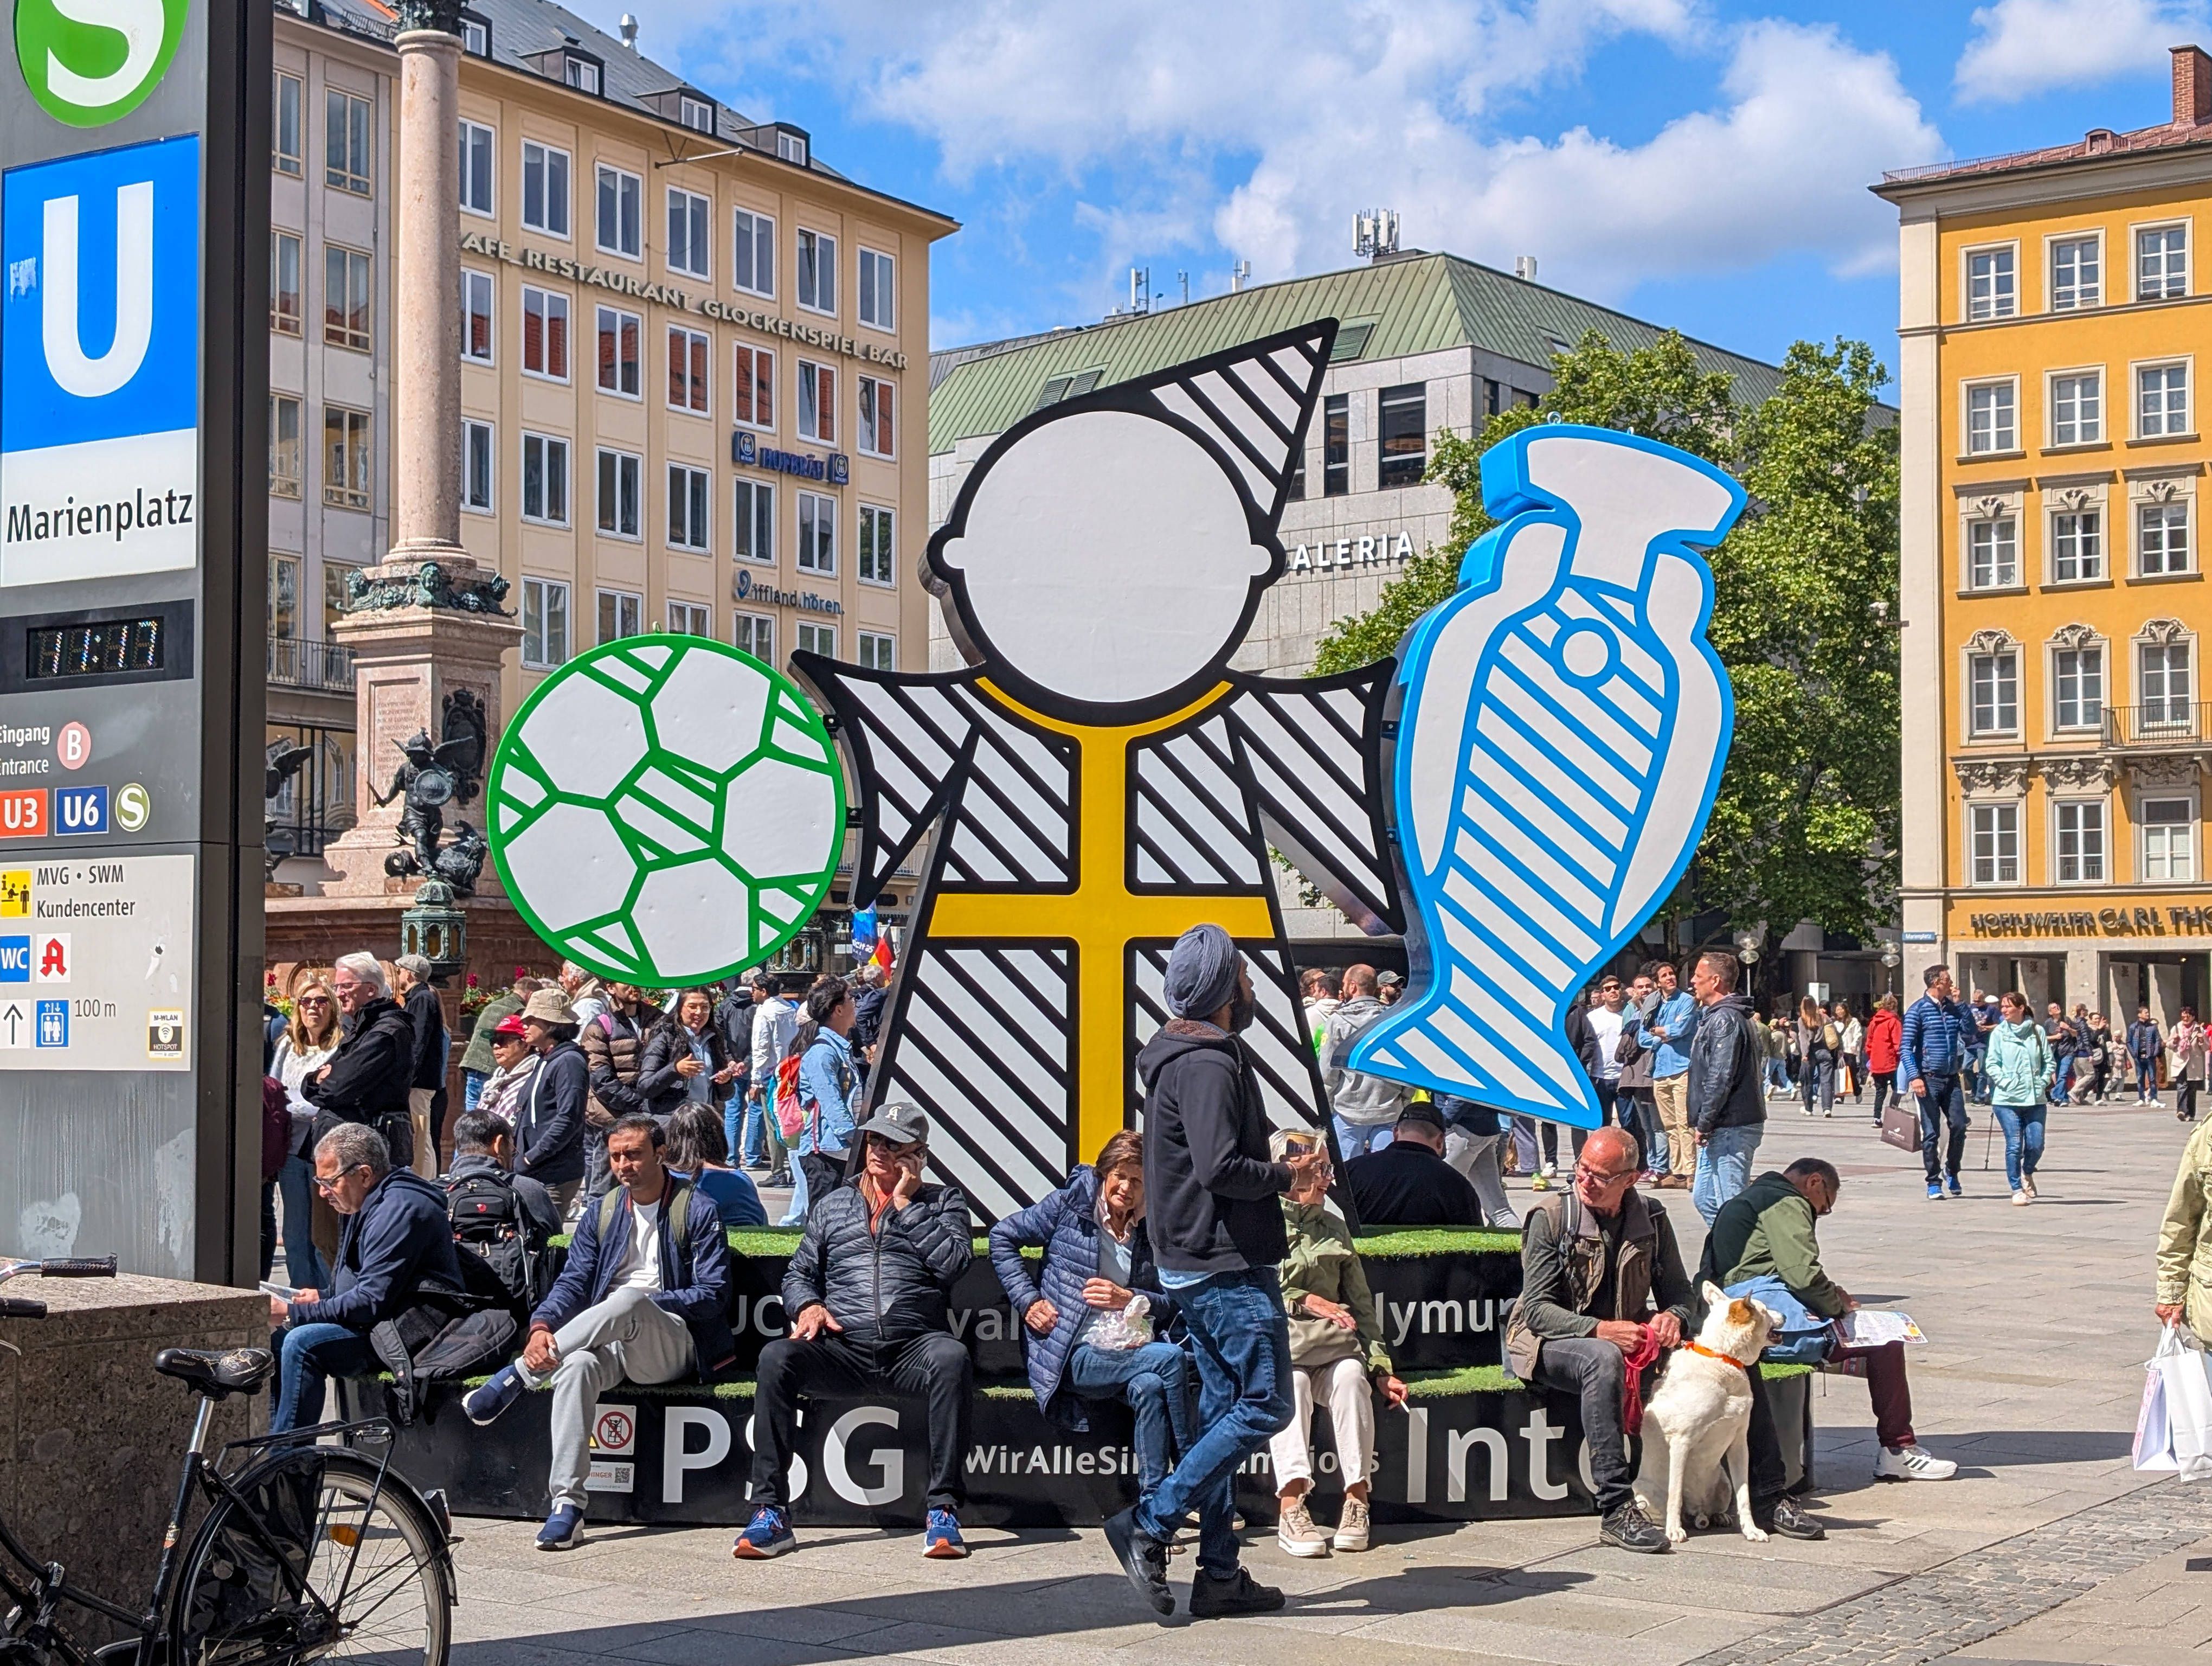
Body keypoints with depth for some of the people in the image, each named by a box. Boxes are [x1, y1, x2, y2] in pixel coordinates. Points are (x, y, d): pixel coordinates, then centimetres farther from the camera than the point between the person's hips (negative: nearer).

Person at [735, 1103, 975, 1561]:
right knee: (776, 1357, -29)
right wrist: (808, 1305, -2)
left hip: (912, 1347, -2)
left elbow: (954, 1262, -2)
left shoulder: (942, 1201, 16)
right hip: (842, 1349, 2)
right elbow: (798, 1274, 21)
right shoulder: (832, 1206, 24)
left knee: (951, 1358, -37)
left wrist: (906, 1205, 0)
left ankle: (944, 1511, -32)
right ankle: (770, 1514, -28)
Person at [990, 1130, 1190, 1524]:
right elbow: (1002, 1237, 7)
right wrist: (1028, 1300, -3)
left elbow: (1171, 1305, 12)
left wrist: (1128, 1299, -8)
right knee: (1171, 1359, -27)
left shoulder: (1151, 1232, 14)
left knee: (1149, 1386, -33)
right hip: (1073, 1356, -4)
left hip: (1128, 1351, 4)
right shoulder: (1070, 1206, 3)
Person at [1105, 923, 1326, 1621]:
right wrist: (1288, 1174, -10)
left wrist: (1277, 1162, 11)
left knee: (1224, 1409, 11)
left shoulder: (1180, 1058, 17)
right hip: (1229, 1267, -11)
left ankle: (1220, 1574, 13)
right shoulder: (1207, 1065, -16)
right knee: (1264, 1404, -8)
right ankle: (1148, 1525, -9)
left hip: (1196, 1266, 11)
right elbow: (1220, 1168, -25)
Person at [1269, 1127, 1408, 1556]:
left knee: (1351, 1375, -30)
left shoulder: (1334, 1228, 24)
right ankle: (1292, 1503, -46)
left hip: (1332, 1342, 4)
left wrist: (1381, 1367, 9)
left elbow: (1360, 1303, 20)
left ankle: (1357, 1498, -33)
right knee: (1291, 1382, -35)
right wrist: (1306, 1302, -11)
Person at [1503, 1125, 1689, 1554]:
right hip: (1549, 1343, -5)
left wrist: (1671, 1317, -14)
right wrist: (1601, 1330, -27)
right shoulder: (1551, 1217, -10)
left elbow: (1679, 1291, 11)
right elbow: (1538, 1309, -14)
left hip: (1625, 1339, 5)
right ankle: (1616, 1510, -39)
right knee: (1604, 1360, -39)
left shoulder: (1650, 1218, 4)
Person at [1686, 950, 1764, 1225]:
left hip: (1730, 1129, -11)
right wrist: (1701, 1123, 17)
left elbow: (1720, 1079, -22)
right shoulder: (1714, 1015, 17)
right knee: (1704, 1198, 15)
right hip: (1721, 1129, 11)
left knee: (1732, 1205, -8)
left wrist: (1703, 1124, -16)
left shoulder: (1725, 1019, -15)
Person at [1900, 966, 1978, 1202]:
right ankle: (1934, 1183, 6)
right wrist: (1914, 1076, -19)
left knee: (1959, 1127, -2)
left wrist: (1959, 1003, -1)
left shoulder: (1954, 1008, 13)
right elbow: (1906, 1047, -8)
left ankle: (1951, 1172, 20)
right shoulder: (1918, 1010, -3)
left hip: (1952, 1078, 4)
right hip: (1929, 1079, -4)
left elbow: (1971, 1033, 2)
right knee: (1931, 1133, -2)